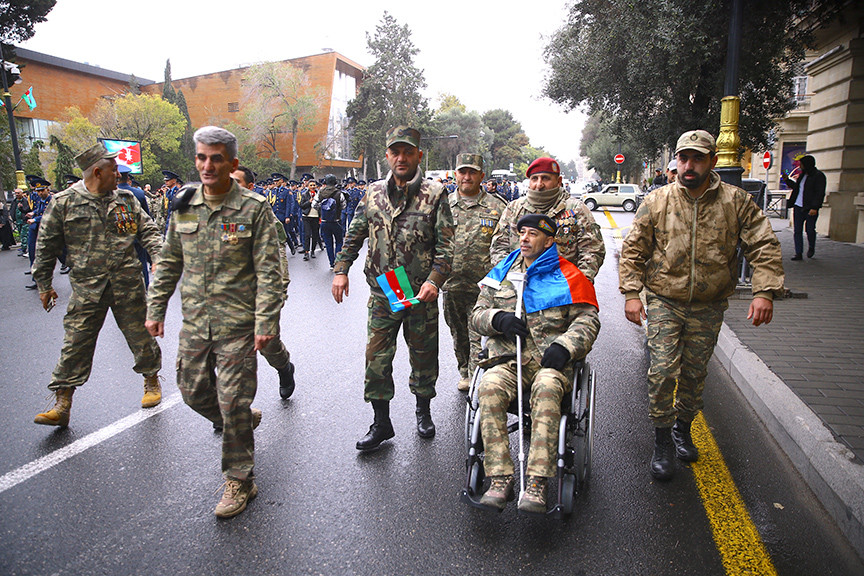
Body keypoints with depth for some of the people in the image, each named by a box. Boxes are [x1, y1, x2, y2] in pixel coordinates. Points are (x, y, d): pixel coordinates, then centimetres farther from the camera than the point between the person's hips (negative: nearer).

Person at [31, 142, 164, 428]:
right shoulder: (64, 203, -1)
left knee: (140, 335, 9)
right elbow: (46, 246, 6)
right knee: (76, 342, 0)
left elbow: (147, 230, 10)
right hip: (87, 287, -1)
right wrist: (44, 284, 8)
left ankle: (152, 381, 30)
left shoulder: (125, 199, 6)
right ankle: (62, 404, 8)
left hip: (128, 284, 1)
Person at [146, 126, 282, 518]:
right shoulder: (183, 207, 6)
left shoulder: (254, 209, -10)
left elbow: (268, 272, -12)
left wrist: (266, 322, -17)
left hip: (237, 324, -6)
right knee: (193, 391, 15)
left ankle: (240, 481, 17)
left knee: (233, 403, -1)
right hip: (194, 322, 6)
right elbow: (169, 263, 15)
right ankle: (244, 422, 44)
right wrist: (155, 308, 13)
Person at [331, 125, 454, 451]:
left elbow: (446, 244, -6)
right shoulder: (374, 193, 7)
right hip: (382, 293, 2)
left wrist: (434, 280, -19)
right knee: (376, 357, 2)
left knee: (423, 355, 12)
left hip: (421, 293, -2)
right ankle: (381, 423, 17)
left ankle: (423, 411, 35)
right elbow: (355, 235, 14)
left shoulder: (435, 195, -2)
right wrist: (341, 269, 4)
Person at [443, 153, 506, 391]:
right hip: (451, 284, 4)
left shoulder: (497, 207, 0)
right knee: (458, 335, 17)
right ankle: (464, 374, 35)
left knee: (478, 337, -5)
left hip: (483, 285, -3)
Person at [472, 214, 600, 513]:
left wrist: (565, 346, -14)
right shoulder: (501, 274, 19)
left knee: (547, 388, -37)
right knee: (490, 386, -31)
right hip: (508, 358, 2)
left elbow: (587, 320, 4)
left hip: (551, 359, -2)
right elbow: (477, 314, 17)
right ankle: (500, 478, -27)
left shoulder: (568, 277, 10)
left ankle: (537, 483, -35)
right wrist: (498, 319, -6)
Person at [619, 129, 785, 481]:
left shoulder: (736, 202, -1)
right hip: (664, 302, -1)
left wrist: (764, 292, -14)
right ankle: (663, 442, 8)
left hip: (708, 307, 2)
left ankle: (682, 429, 36)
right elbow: (633, 250, -1)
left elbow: (764, 247, -1)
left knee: (695, 373, 13)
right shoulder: (657, 201, -3)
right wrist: (631, 293, -10)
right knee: (663, 371, -9)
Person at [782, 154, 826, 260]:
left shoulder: (818, 176, -7)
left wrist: (814, 208, -21)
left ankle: (811, 248, 28)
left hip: (811, 208, -6)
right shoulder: (803, 175, 14)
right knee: (797, 231, 1)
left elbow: (820, 193, -13)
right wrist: (787, 180, 18)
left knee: (810, 230, 1)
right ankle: (798, 253, 5)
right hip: (798, 207, 6)